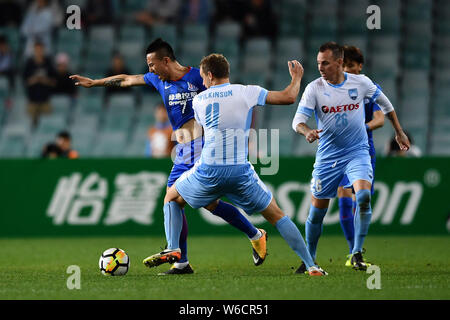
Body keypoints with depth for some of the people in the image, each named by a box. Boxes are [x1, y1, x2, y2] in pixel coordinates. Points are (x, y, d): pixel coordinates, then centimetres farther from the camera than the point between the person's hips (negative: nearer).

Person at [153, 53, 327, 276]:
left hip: (208, 171, 0)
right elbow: (288, 97, -1)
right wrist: (296, 78, 18)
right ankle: (311, 265, 5)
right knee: (276, 216, 13)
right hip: (241, 172, 0)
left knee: (171, 198, 26)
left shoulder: (198, 100, 7)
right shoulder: (245, 92, 0)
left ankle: (172, 249, 9)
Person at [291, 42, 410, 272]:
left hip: (358, 152, -1)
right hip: (328, 156, 1)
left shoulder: (360, 82, -4)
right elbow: (298, 120, -11)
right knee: (317, 210, 2)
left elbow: (384, 103, 14)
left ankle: (357, 254, -12)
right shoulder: (314, 88, -7)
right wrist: (307, 131, -35)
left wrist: (399, 132, 20)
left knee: (363, 196, -24)